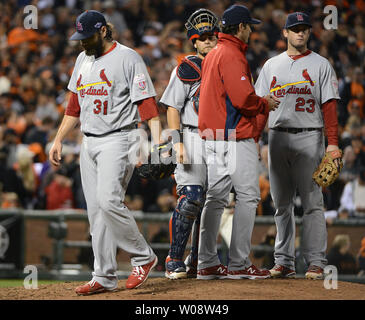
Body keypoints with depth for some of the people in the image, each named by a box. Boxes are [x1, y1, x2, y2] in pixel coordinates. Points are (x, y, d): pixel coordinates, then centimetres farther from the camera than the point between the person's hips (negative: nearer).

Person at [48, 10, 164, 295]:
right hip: (89, 143, 8)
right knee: (96, 209, 4)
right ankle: (105, 278, 5)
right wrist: (58, 140, 18)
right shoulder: (83, 60, 16)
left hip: (117, 140, -8)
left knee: (109, 201, -21)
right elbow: (74, 106, 24)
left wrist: (157, 143, -23)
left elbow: (147, 104, -13)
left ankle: (144, 257, -4)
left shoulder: (128, 58, -8)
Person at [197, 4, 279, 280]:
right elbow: (243, 99, -22)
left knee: (216, 198, 10)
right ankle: (238, 263, -4)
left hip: (213, 138, 10)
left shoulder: (212, 54, 17)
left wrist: (261, 103, 17)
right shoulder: (232, 55, -14)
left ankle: (207, 263, 10)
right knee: (248, 197, -4)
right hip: (236, 137, -10)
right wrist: (266, 105, -4)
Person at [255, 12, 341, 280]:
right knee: (282, 204, 5)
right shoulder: (272, 66, 14)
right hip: (278, 137, 3)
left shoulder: (320, 65, 5)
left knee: (312, 202, -6)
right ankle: (284, 262, 9)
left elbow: (329, 106, -1)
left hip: (309, 138, -3)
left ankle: (316, 262, -6)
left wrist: (333, 143, -10)